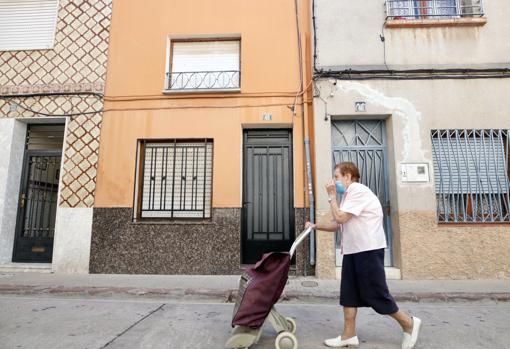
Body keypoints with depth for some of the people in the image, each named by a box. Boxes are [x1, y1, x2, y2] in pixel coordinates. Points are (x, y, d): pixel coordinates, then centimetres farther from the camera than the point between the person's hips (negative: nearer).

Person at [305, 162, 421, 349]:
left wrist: (331, 196, -10)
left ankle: (409, 323, 20)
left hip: (368, 250, -10)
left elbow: (340, 218, -21)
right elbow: (338, 225, 18)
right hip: (353, 250, 10)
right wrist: (315, 226, 10)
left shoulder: (358, 191, -15)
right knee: (349, 292, 9)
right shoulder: (350, 194, 17)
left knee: (376, 293, -1)